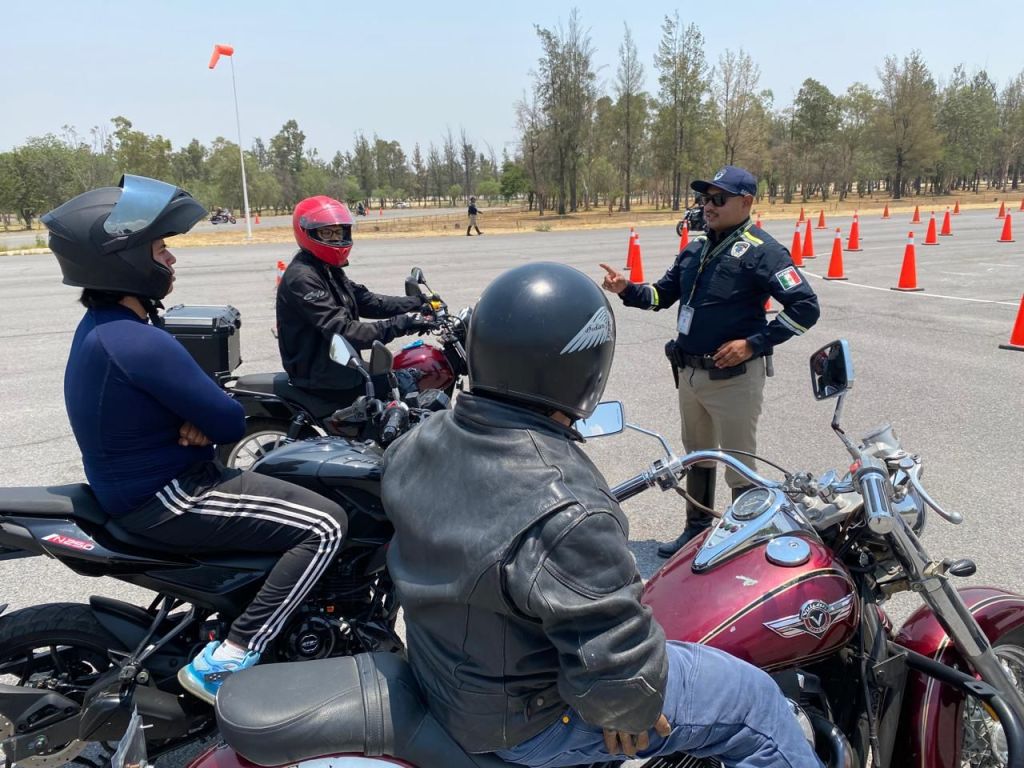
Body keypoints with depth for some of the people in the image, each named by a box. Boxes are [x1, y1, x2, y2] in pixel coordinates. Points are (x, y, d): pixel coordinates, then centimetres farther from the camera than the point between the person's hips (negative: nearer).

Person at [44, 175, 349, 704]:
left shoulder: (102, 324, 6)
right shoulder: (137, 342, -27)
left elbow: (185, 395, 13)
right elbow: (230, 422, -22)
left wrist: (196, 421, -8)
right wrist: (207, 422, 0)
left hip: (141, 482, 10)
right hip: (165, 501, -10)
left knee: (294, 487, 24)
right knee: (325, 526, -16)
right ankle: (225, 662, -10)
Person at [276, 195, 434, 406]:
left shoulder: (328, 270, 12)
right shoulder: (302, 279, -21)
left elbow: (367, 301, 7)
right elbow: (342, 331, -29)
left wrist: (416, 304, -5)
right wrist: (399, 324, -33)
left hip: (336, 364, 10)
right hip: (322, 378, -10)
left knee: (406, 377, 13)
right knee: (405, 385, -11)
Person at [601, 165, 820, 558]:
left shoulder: (760, 250, -13)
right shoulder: (696, 248, 10)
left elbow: (805, 307, -16)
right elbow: (663, 293, 16)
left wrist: (753, 344, -20)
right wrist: (628, 290, -2)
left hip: (733, 376, -8)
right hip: (689, 373, 8)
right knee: (697, 455, 21)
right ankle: (698, 528, 38)